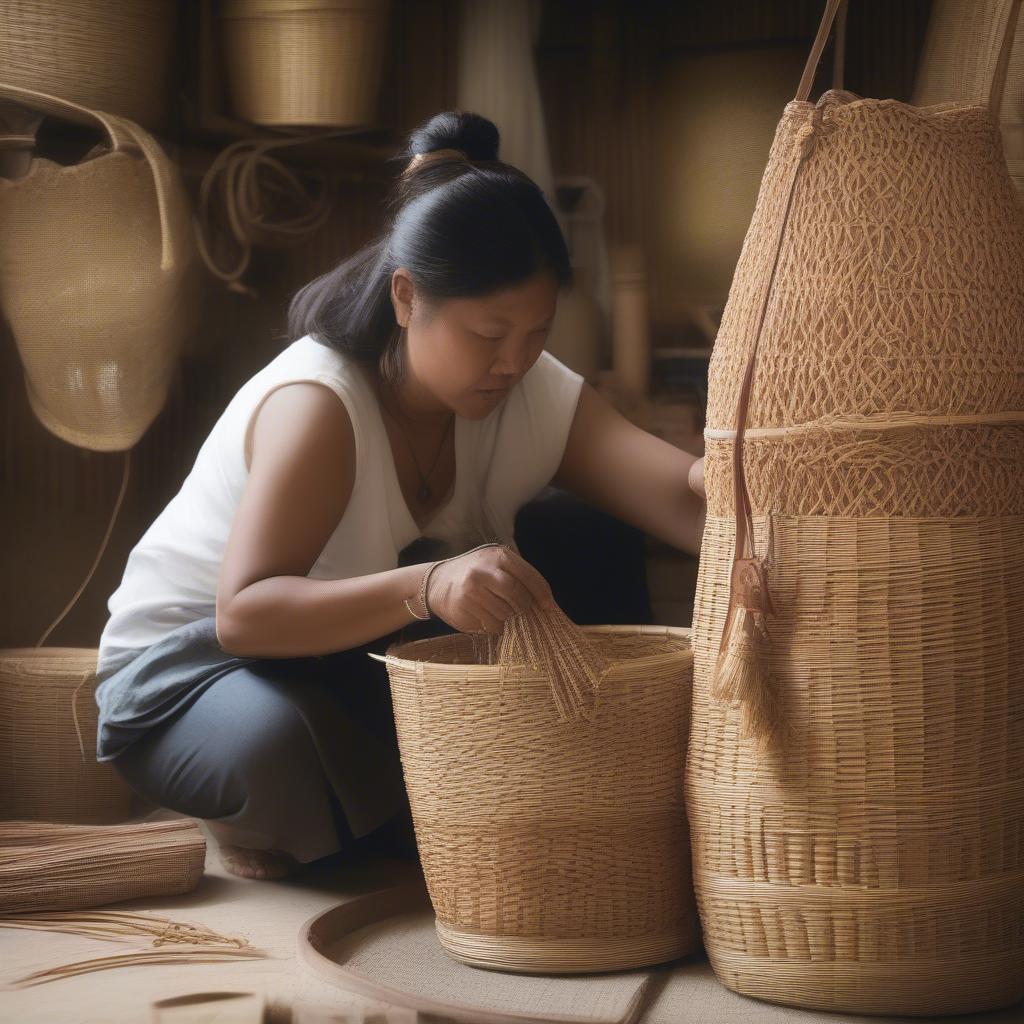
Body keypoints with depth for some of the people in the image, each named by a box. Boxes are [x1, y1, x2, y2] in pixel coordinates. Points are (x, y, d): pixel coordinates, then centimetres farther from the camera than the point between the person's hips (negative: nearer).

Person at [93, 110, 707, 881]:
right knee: (278, 749, -42)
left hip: (367, 668, 6)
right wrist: (427, 586, -55)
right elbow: (244, 613, -39)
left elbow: (678, 494, -28)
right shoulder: (315, 403, -29)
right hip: (190, 664, -5)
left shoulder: (534, 395, -11)